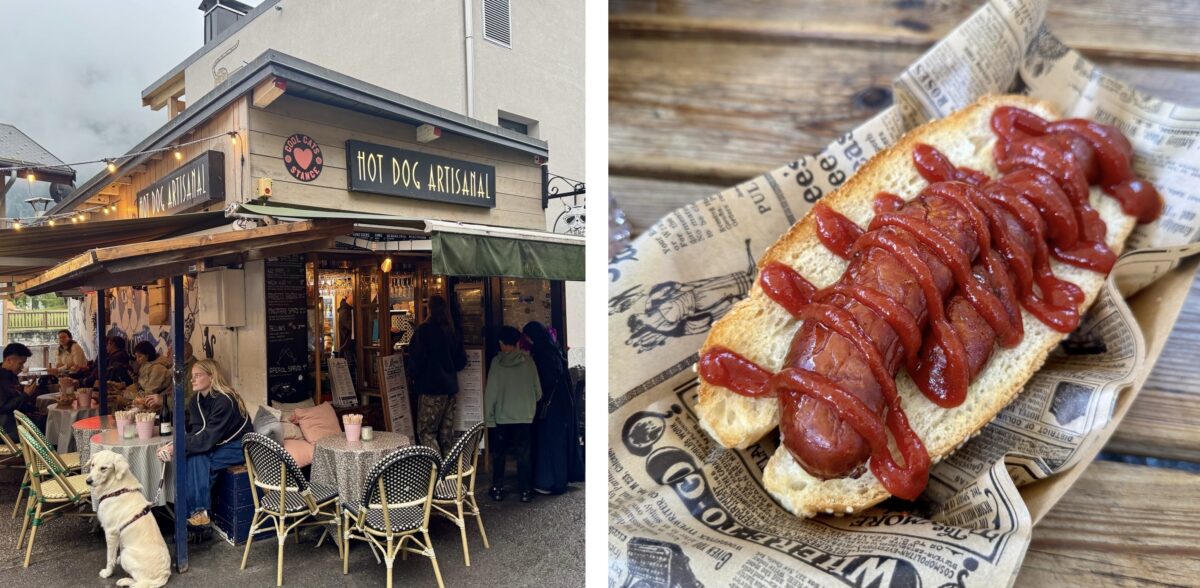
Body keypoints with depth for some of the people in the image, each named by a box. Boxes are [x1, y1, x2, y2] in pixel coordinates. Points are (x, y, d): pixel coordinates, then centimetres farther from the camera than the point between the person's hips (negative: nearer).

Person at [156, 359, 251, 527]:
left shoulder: (224, 400, -24)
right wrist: (175, 445, -23)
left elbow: (209, 437, -28)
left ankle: (200, 512, -16)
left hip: (239, 446, -7)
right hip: (218, 444, 7)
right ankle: (189, 510, -14)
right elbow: (197, 431, -4)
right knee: (188, 456, -19)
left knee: (198, 460, -26)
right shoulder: (196, 400, 1)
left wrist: (178, 447, -32)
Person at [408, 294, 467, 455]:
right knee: (446, 433, 12)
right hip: (450, 387, 7)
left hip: (431, 387, -7)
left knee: (426, 432, -2)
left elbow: (416, 357, -13)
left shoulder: (425, 329, -10)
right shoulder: (451, 331, 9)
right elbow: (462, 360, 14)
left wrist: (415, 375, 4)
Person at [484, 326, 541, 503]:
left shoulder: (497, 361, -7)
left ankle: (497, 490, 18)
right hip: (524, 417, 1)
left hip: (501, 417, -1)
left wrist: (488, 417, -1)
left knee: (499, 455, 12)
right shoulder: (528, 361, -3)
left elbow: (491, 392, -7)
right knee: (523, 455, 8)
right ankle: (526, 491, 10)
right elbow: (538, 390, 2)